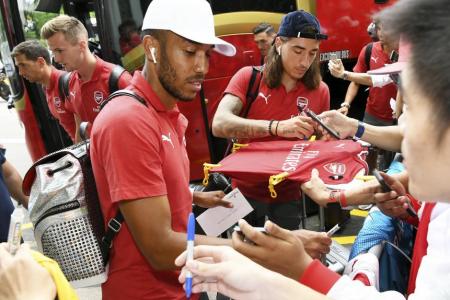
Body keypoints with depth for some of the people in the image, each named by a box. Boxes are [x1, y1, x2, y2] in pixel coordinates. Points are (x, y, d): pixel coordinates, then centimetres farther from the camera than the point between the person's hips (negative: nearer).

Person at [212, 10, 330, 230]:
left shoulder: (320, 91, -4)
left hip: (289, 195, 2)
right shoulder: (248, 77, -11)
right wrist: (276, 127, -38)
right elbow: (219, 125, -27)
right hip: (247, 191, -1)